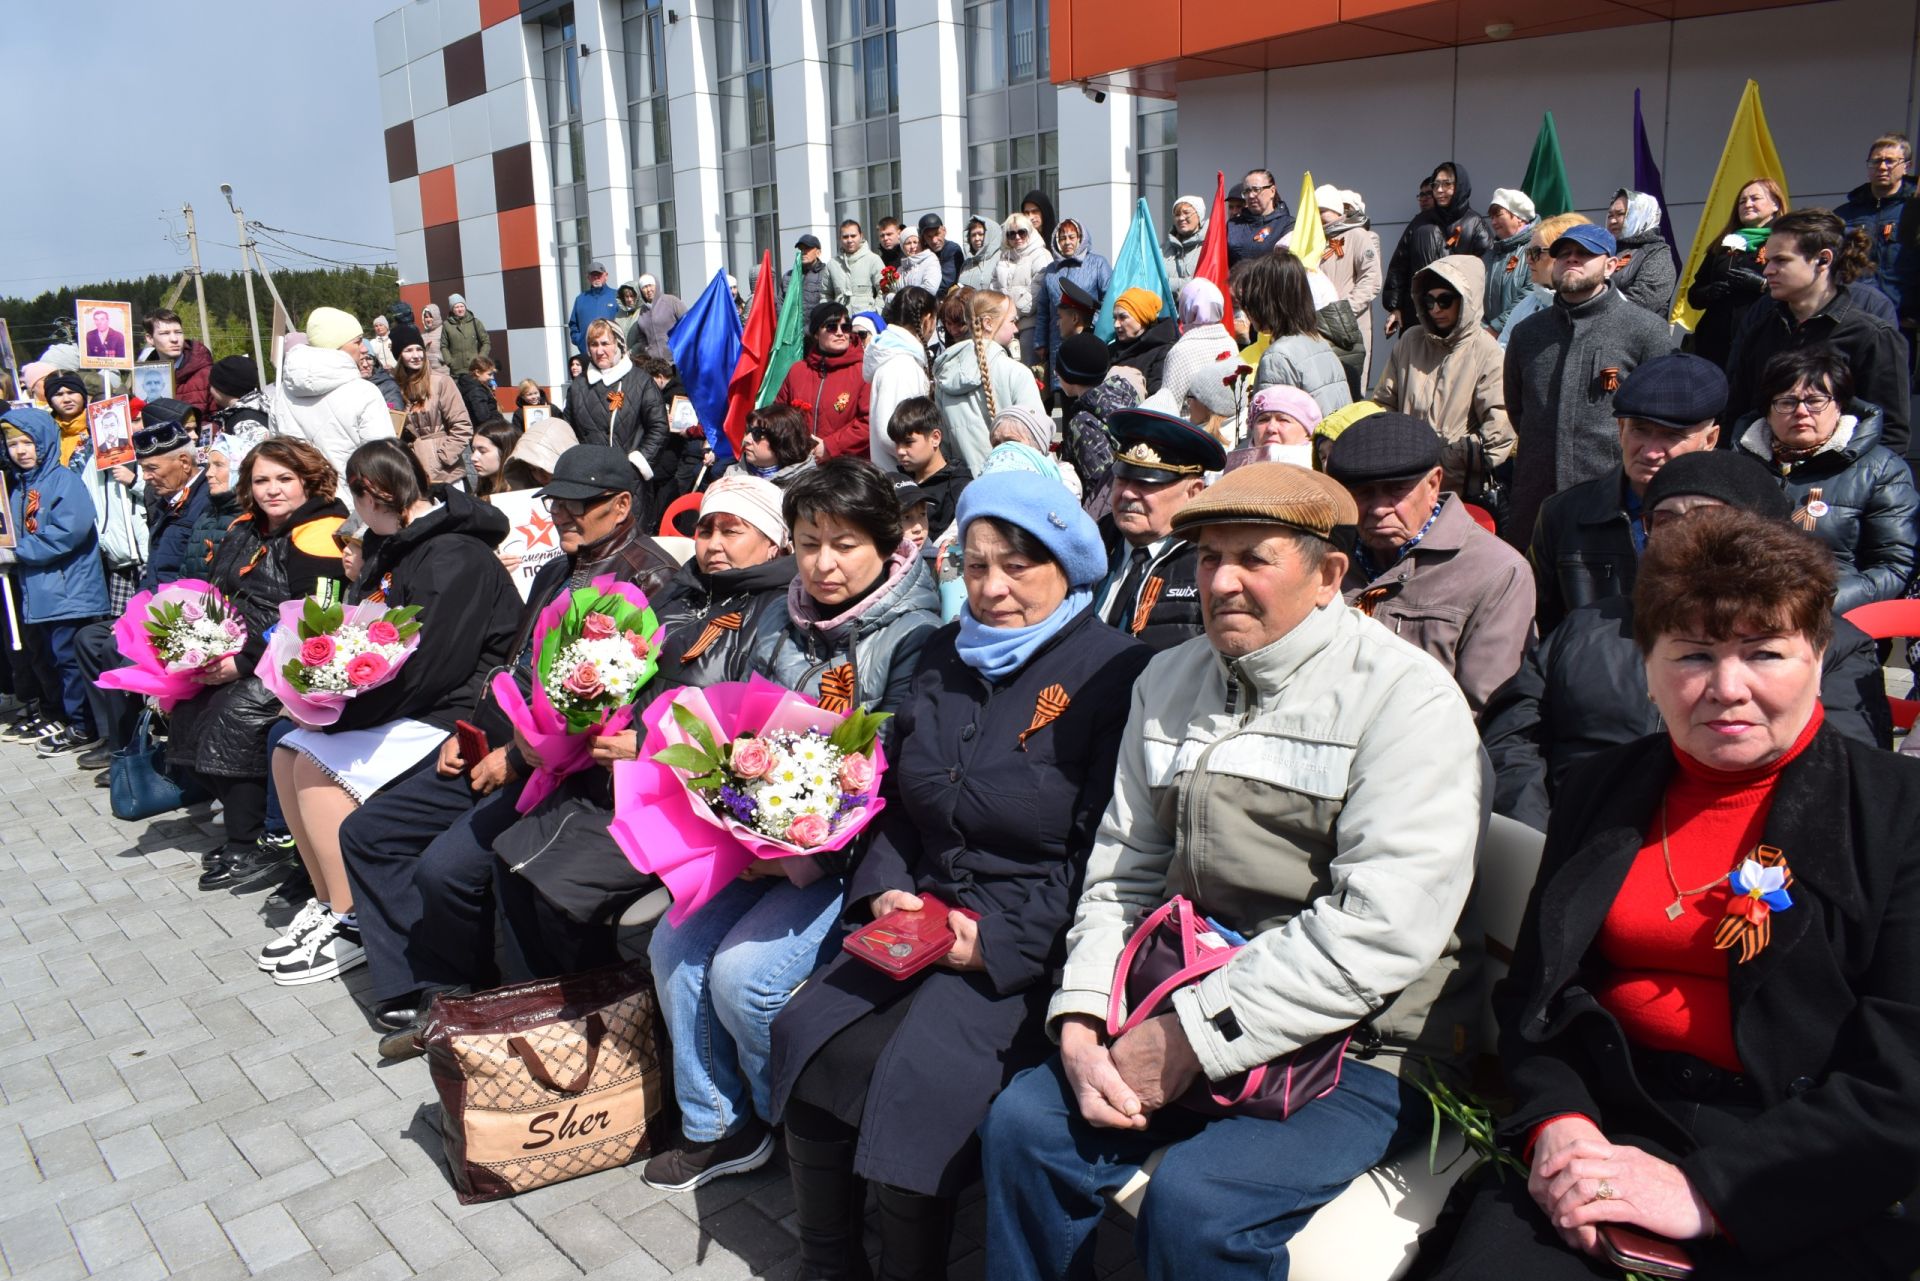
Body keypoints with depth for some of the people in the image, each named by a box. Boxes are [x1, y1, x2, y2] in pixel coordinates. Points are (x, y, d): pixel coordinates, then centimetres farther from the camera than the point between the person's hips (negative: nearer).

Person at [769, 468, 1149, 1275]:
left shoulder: (1113, 674, -6)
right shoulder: (946, 659, 15)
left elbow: (1099, 852, -11)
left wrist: (996, 937, -18)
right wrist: (885, 889, 0)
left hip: (1026, 944, -6)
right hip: (923, 913, 6)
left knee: (917, 1073, -25)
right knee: (804, 1034, -12)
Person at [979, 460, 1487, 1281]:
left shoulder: (1406, 697, -11)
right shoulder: (1169, 682, 10)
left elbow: (1381, 930, -20)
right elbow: (1122, 869, 11)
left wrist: (1198, 1037, -19)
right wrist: (1081, 1020, -5)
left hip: (1359, 1046, -5)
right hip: (1187, 1021, 6)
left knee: (1194, 1203, -25)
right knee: (1022, 1123, -11)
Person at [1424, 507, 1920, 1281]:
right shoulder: (1601, 790, 11)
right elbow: (1532, 991, 12)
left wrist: (1705, 1190, -17)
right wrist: (1556, 1121, -8)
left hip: (1810, 1203, -2)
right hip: (1608, 1130, 3)